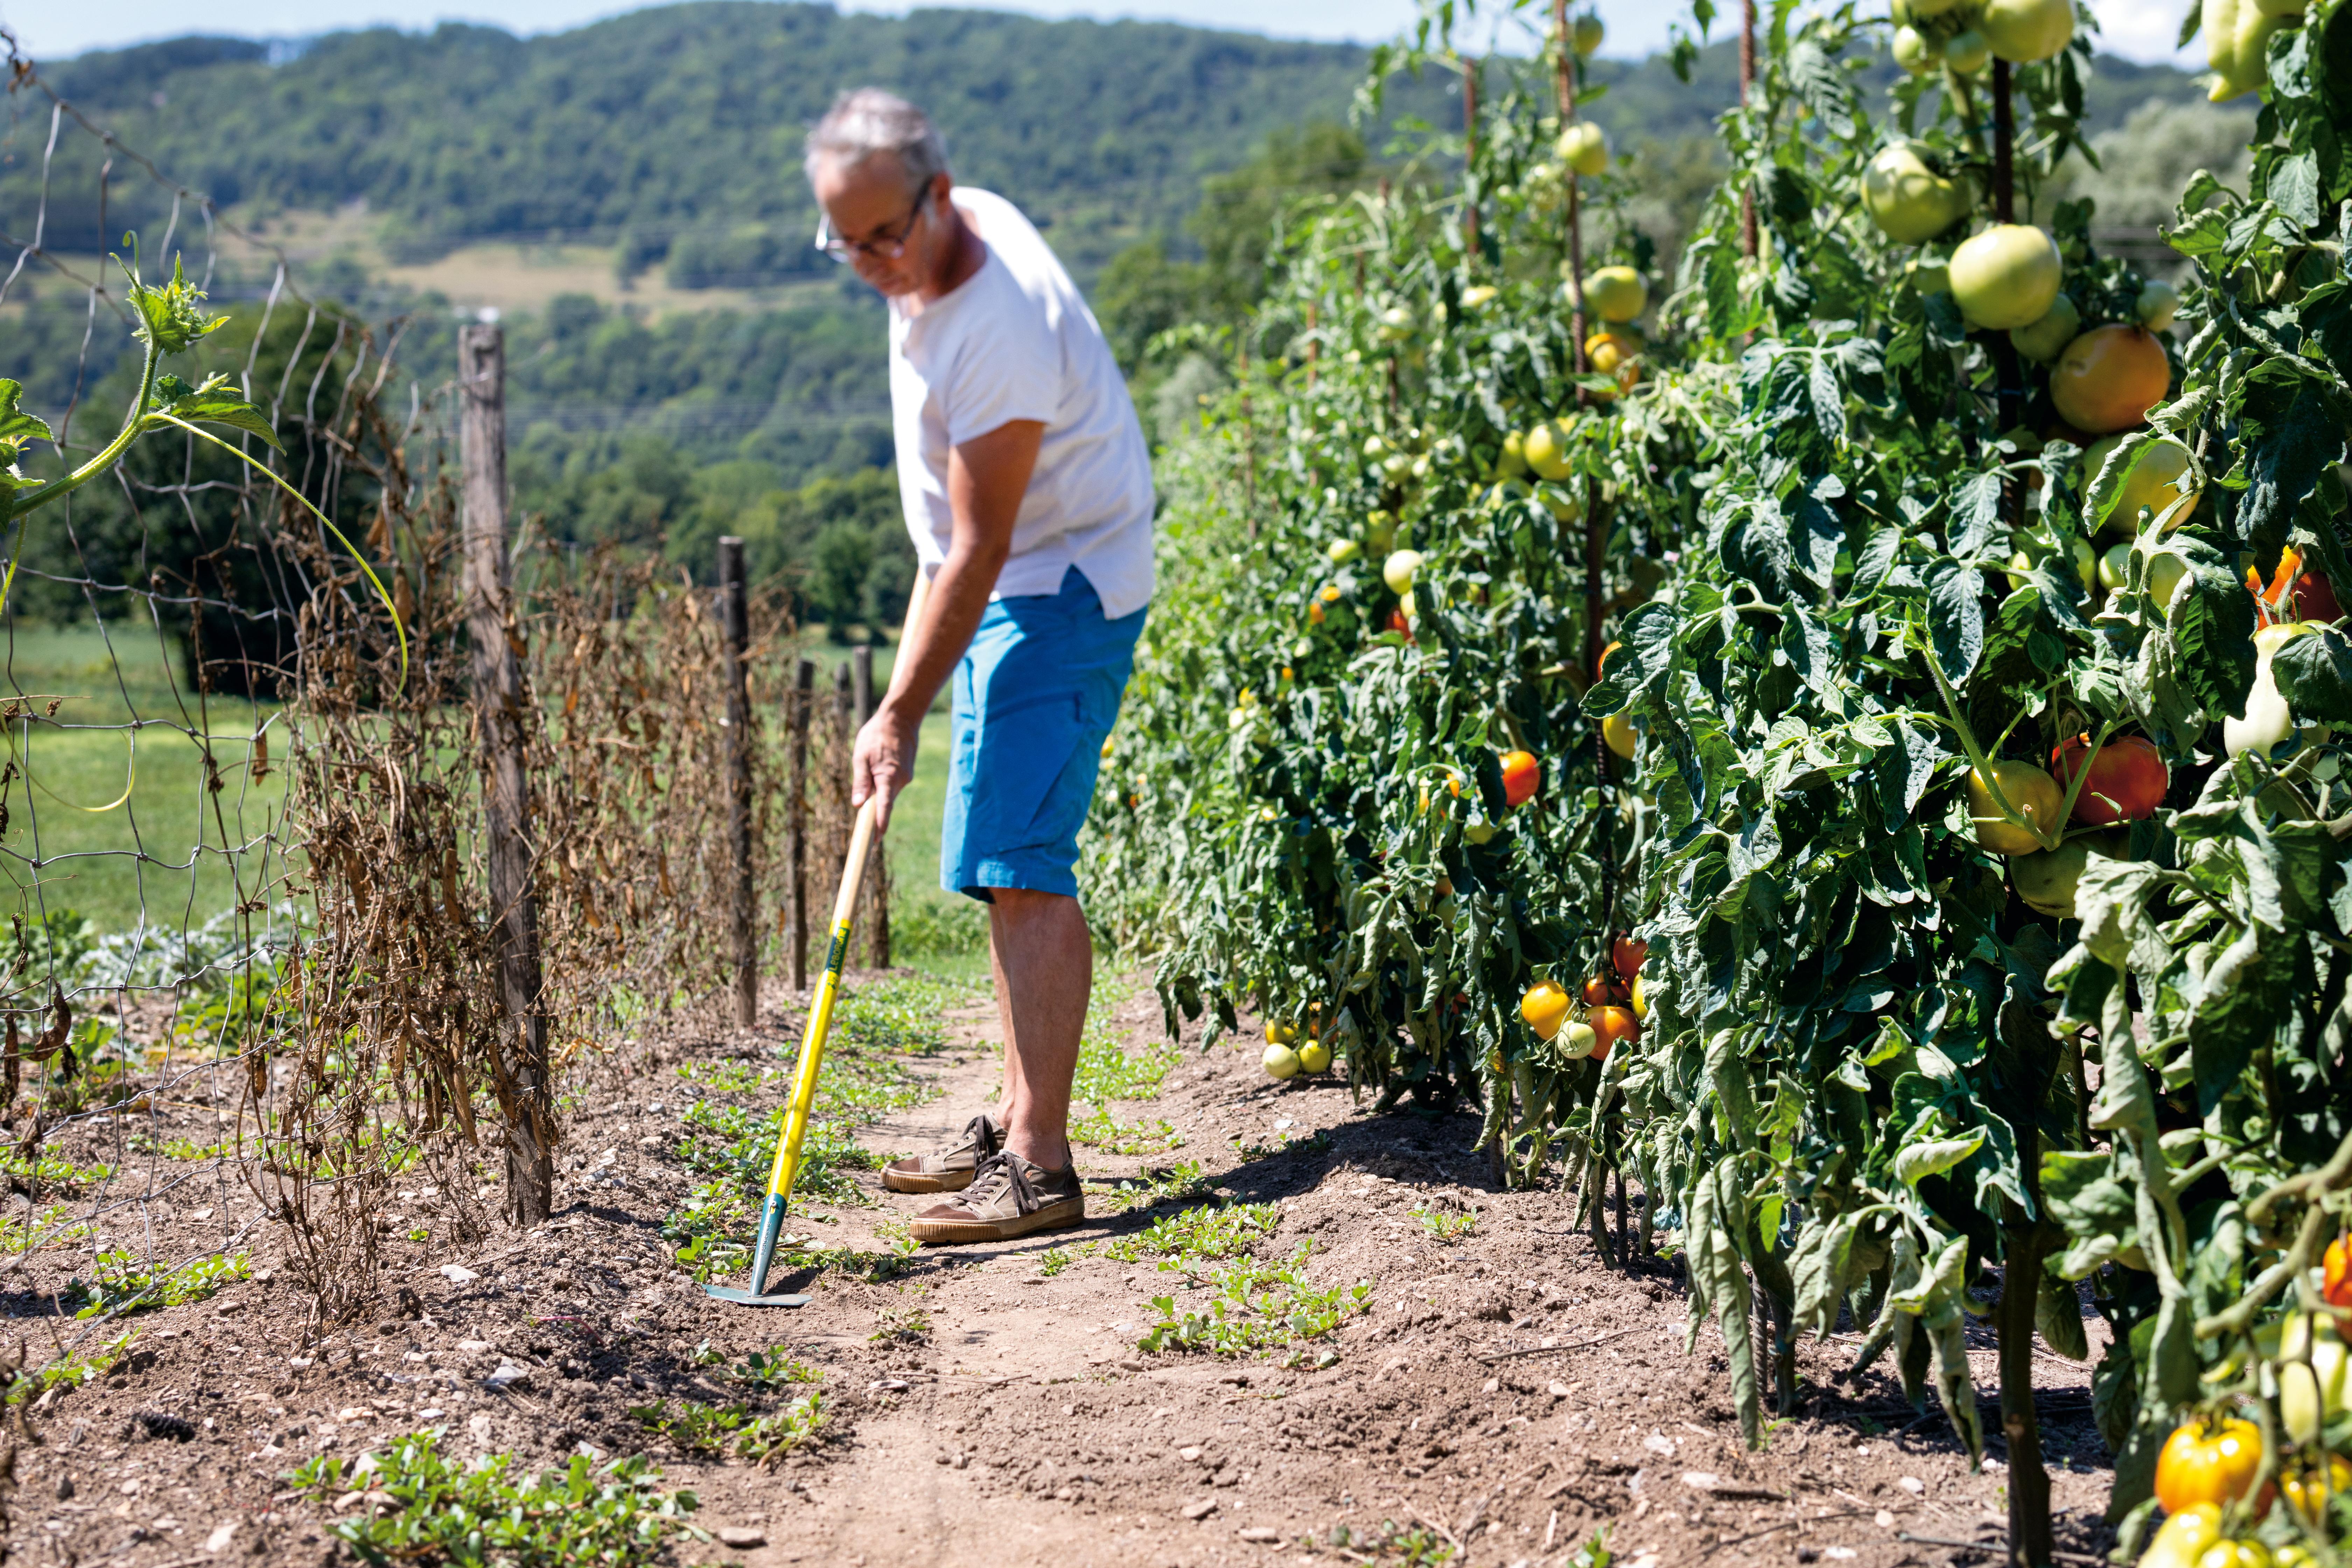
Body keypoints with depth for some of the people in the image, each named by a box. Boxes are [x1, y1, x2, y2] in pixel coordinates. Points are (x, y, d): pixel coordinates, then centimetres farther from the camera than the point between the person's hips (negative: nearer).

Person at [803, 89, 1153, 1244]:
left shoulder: (1001, 333, -29)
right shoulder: (954, 235, 1)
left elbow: (978, 552, -26)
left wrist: (899, 715, -24)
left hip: (1060, 593, -10)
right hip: (1006, 585, 10)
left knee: (1019, 868, -17)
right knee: (1004, 871, 13)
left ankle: (1039, 1169, -18)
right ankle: (1017, 1124, 21)